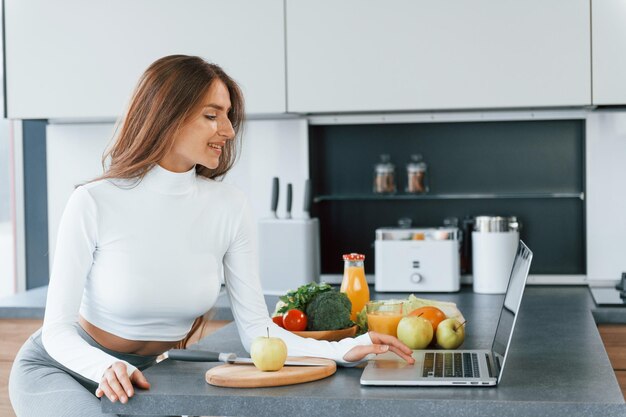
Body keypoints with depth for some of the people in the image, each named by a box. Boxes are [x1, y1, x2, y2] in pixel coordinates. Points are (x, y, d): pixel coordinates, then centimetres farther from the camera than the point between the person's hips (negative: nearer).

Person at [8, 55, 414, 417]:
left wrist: (344, 349, -24)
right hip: (59, 368, -3)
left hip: (148, 374, 4)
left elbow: (256, 329, -10)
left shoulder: (230, 207, -10)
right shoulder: (95, 203, -20)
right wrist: (107, 368, -37)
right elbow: (57, 329, -16)